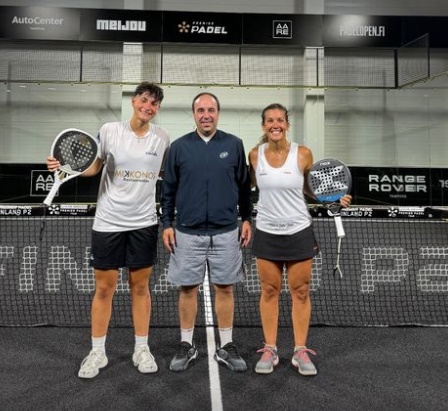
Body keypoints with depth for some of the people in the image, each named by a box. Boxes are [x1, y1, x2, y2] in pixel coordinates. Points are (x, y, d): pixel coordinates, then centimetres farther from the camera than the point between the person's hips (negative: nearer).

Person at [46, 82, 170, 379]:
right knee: (104, 288, 6)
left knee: (140, 287, 10)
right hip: (108, 222, -1)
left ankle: (142, 349, 24)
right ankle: (98, 353, 22)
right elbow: (93, 167, 5)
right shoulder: (110, 130, -4)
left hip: (144, 223, 1)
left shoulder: (162, 137, 2)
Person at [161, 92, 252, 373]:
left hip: (226, 232, 0)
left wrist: (247, 219, 6)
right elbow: (168, 190, 6)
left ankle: (227, 347, 22)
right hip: (188, 232, 0)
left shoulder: (234, 145, 3)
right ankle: (187, 346, 24)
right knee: (187, 288, 8)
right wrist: (167, 224, 2)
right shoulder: (179, 147, 3)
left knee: (225, 288, 8)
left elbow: (244, 186, 9)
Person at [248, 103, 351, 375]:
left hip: (299, 231, -1)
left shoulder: (303, 153, -7)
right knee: (269, 291, 9)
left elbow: (311, 189, 5)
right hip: (267, 233, 1)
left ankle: (301, 351, 20)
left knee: (301, 292, 6)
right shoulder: (255, 154, -3)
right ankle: (270, 350, 22)